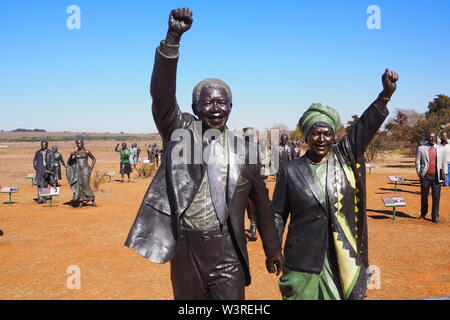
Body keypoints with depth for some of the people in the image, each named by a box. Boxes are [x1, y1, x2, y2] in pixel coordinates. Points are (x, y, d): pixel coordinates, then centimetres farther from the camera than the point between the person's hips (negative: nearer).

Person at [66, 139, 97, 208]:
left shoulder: (86, 152, 1)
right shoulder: (75, 153, 9)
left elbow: (94, 159, 9)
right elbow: (69, 162, 11)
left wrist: (91, 168, 1)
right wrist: (71, 155, -7)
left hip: (85, 170, -4)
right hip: (78, 170, 4)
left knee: (86, 186, -6)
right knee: (78, 186, 1)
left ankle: (93, 200, 8)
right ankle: (81, 202, 6)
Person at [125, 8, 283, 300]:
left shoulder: (245, 149, 3)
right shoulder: (180, 131, -1)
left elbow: (261, 201, 11)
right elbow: (161, 93, -18)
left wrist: (273, 248, 14)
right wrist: (173, 38, -31)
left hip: (227, 249, 0)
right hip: (186, 246, 0)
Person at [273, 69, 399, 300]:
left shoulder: (345, 158, 2)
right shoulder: (291, 171, -1)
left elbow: (366, 126, -13)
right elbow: (278, 215, 5)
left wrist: (385, 95, -27)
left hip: (343, 258, 1)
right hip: (302, 261, -1)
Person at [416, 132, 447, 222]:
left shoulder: (440, 149, 11)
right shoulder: (421, 148, 3)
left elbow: (444, 162, 12)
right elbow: (417, 162, 3)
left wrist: (445, 173, 2)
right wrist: (419, 174, -3)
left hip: (437, 176, 1)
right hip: (425, 176, -1)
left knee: (436, 197, 0)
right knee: (424, 196, 7)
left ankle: (435, 216, 7)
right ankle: (423, 214, 23)